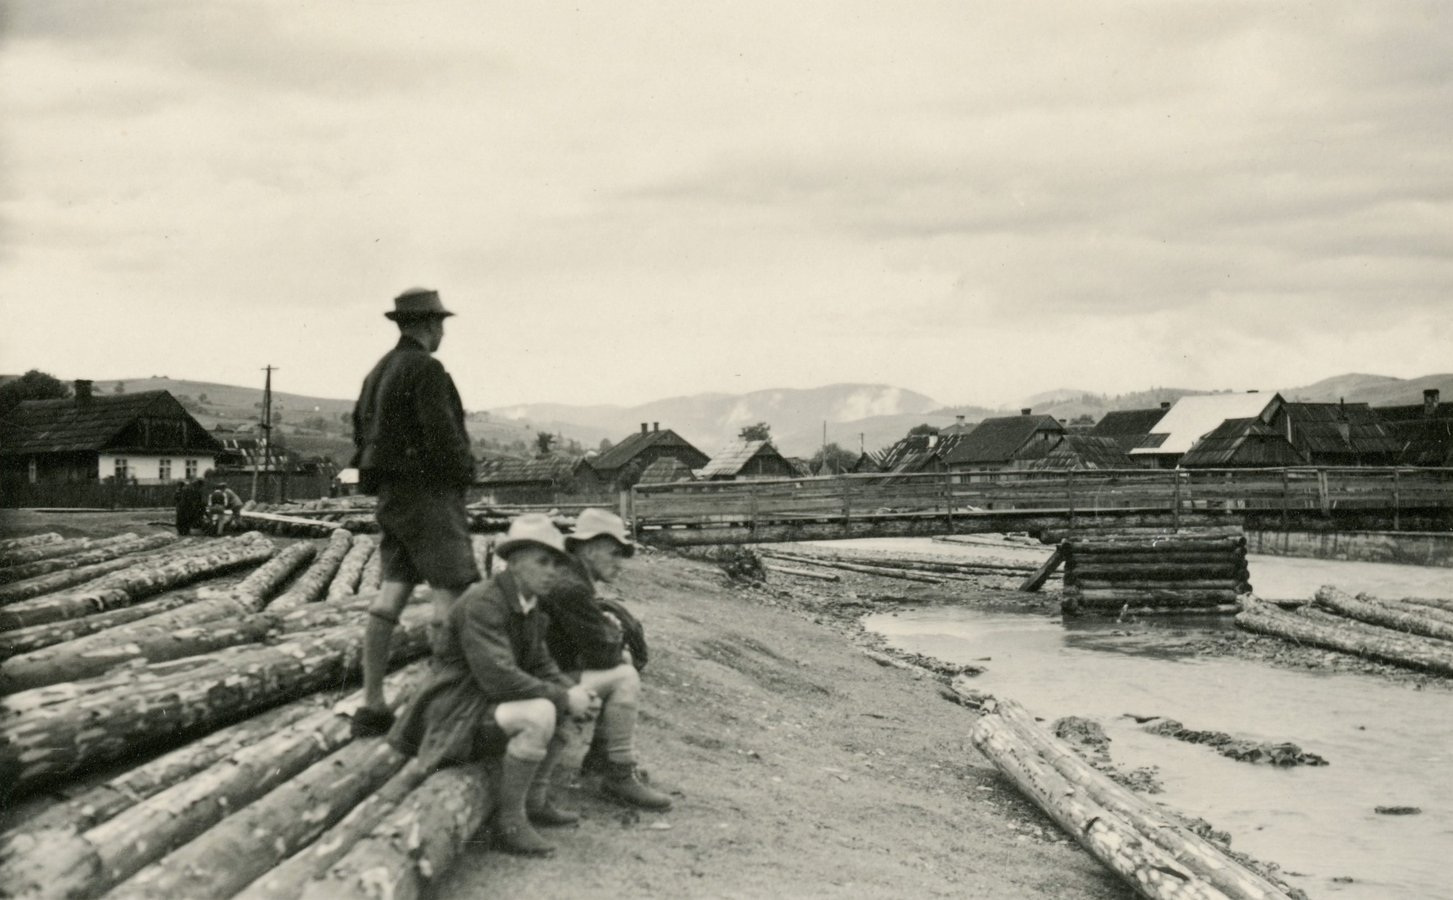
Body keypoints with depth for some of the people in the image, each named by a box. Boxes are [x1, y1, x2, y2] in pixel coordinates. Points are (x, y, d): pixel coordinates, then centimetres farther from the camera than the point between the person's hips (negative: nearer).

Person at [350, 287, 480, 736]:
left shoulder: (379, 372, 16)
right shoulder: (426, 370, -14)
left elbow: (362, 434, 19)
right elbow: (443, 435, -21)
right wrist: (464, 471, -5)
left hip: (392, 495, 9)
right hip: (430, 493, -9)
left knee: (392, 593, 6)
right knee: (452, 595, -8)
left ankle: (371, 705, 4)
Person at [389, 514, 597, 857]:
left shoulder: (528, 604, 7)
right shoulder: (482, 603, -22)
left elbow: (540, 667, 12)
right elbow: (498, 677, -30)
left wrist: (574, 692, -8)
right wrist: (564, 698, -21)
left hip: (484, 706, 10)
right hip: (455, 717, -10)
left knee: (571, 699, 12)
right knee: (540, 714, -31)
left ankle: (535, 801, 10)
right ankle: (509, 820, -19)